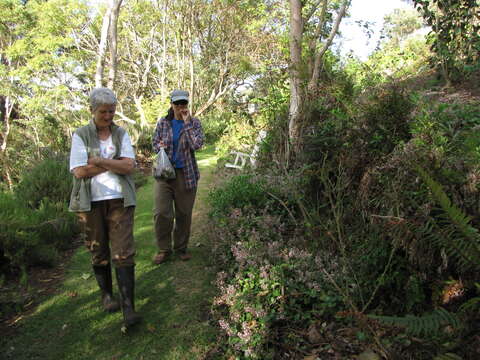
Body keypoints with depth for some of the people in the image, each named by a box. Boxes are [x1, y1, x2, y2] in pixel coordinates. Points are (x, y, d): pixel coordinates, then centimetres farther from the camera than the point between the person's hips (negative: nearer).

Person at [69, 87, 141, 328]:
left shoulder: (121, 134, 7)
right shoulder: (81, 136, 1)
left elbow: (129, 166, -5)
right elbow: (79, 171, -11)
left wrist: (99, 161, -12)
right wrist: (115, 163, -9)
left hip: (119, 200, 1)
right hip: (91, 202, 0)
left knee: (123, 253, -5)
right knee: (99, 253, 10)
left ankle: (128, 307, -3)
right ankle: (106, 295, 31)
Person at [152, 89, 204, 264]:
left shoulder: (194, 123, 0)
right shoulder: (163, 123, 5)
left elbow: (197, 145, -14)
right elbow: (154, 143, 13)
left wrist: (187, 122, -14)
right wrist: (159, 147, -10)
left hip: (186, 174, 0)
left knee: (184, 214, 8)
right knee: (161, 213, -6)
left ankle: (181, 248, 26)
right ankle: (164, 249, 12)